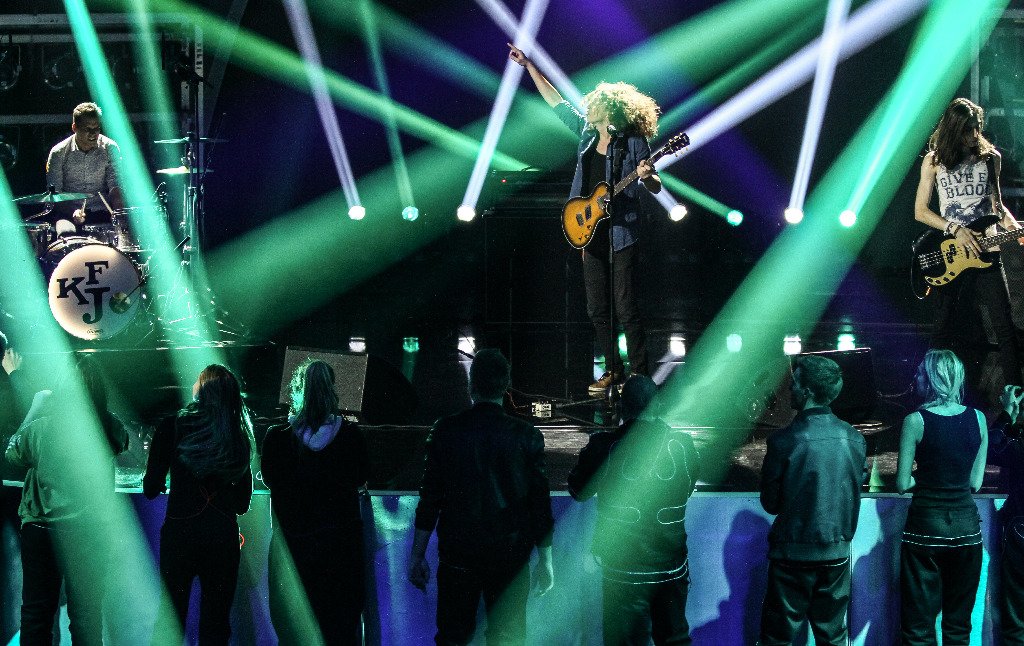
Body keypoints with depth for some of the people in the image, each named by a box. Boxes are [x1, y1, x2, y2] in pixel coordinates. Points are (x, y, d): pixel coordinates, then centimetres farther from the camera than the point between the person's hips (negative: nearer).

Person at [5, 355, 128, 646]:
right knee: (87, 614, 11)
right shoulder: (109, 430, -9)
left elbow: (13, 454, 7)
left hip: (41, 532, -1)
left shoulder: (40, 428, -13)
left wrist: (35, 408, 15)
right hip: (92, 533, 1)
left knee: (37, 612, 11)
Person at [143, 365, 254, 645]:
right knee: (216, 622, 10)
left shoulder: (171, 427, -4)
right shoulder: (239, 436, 3)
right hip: (223, 535, 2)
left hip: (180, 532, -2)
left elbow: (151, 489, -3)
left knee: (171, 616, 8)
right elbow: (243, 503, 8)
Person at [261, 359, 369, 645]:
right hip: (342, 539, 1)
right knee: (343, 622, 13)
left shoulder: (277, 437, -13)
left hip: (294, 543, -1)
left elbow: (269, 479, 4)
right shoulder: (351, 435, -9)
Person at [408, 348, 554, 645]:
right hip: (510, 556, 0)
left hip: (457, 557, 0)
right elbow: (540, 503, -3)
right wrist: (545, 561, 7)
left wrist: (417, 555, 6)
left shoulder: (445, 431, -5)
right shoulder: (526, 436, -7)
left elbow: (429, 498, -2)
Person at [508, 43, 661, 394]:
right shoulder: (587, 133, 10)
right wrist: (528, 65, 16)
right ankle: (613, 370, 16)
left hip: (622, 231, -6)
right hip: (590, 229, 6)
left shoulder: (633, 142, -6)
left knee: (626, 306, -7)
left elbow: (656, 187, -5)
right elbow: (557, 101, 16)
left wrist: (646, 176, -28)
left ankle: (640, 374, 1)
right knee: (596, 308, 7)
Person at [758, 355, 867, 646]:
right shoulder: (855, 439, -4)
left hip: (793, 553, -4)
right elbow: (856, 490, 7)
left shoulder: (785, 440, -16)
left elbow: (769, 503, -7)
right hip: (837, 553, 4)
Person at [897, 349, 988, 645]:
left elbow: (903, 484, -8)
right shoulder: (978, 419, 1)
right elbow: (975, 482, 5)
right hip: (966, 527, 4)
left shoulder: (916, 421, -10)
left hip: (926, 526, -4)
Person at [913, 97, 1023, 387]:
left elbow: (996, 203, 17)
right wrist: (955, 229, -11)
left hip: (985, 251, 1)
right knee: (944, 325, 6)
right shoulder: (934, 161, 1)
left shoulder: (990, 157, 7)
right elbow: (920, 211, 1)